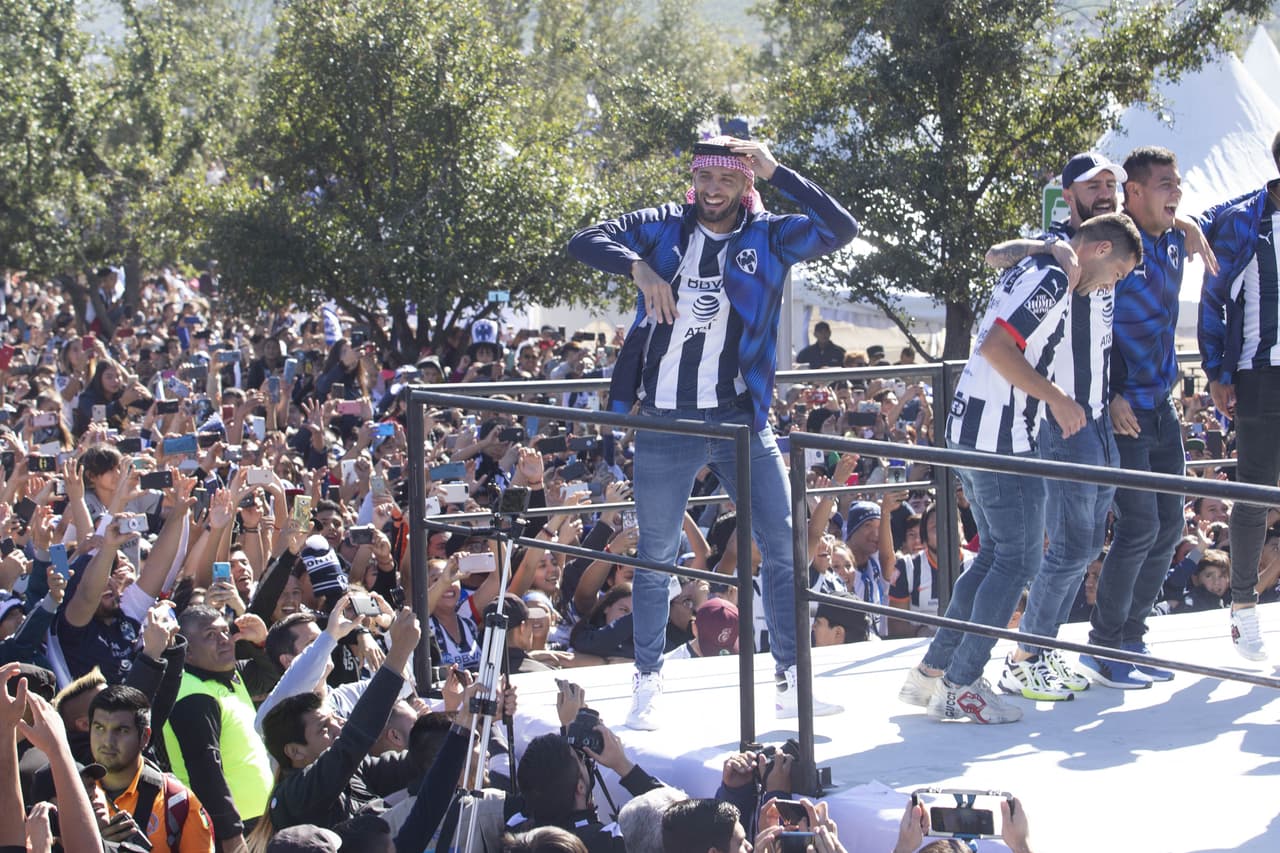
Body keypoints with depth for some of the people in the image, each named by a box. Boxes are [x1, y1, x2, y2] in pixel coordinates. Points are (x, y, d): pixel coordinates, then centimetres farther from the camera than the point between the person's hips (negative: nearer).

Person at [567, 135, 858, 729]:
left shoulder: (769, 238, 3)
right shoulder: (663, 228, 5)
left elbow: (842, 229, -9)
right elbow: (584, 242, 1)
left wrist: (777, 174, -12)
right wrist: (638, 266, -18)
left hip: (742, 420, 0)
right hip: (665, 423, 0)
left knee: (783, 548, 0)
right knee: (656, 558, 6)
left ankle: (791, 684, 9)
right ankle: (647, 685, 17)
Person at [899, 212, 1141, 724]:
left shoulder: (1031, 269, 17)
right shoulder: (1052, 279, -14)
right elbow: (997, 346, -23)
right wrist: (1057, 399, -17)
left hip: (970, 431, 10)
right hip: (999, 437, -10)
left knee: (995, 555, 16)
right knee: (1019, 560, -5)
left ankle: (931, 672, 16)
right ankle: (959, 687, -3)